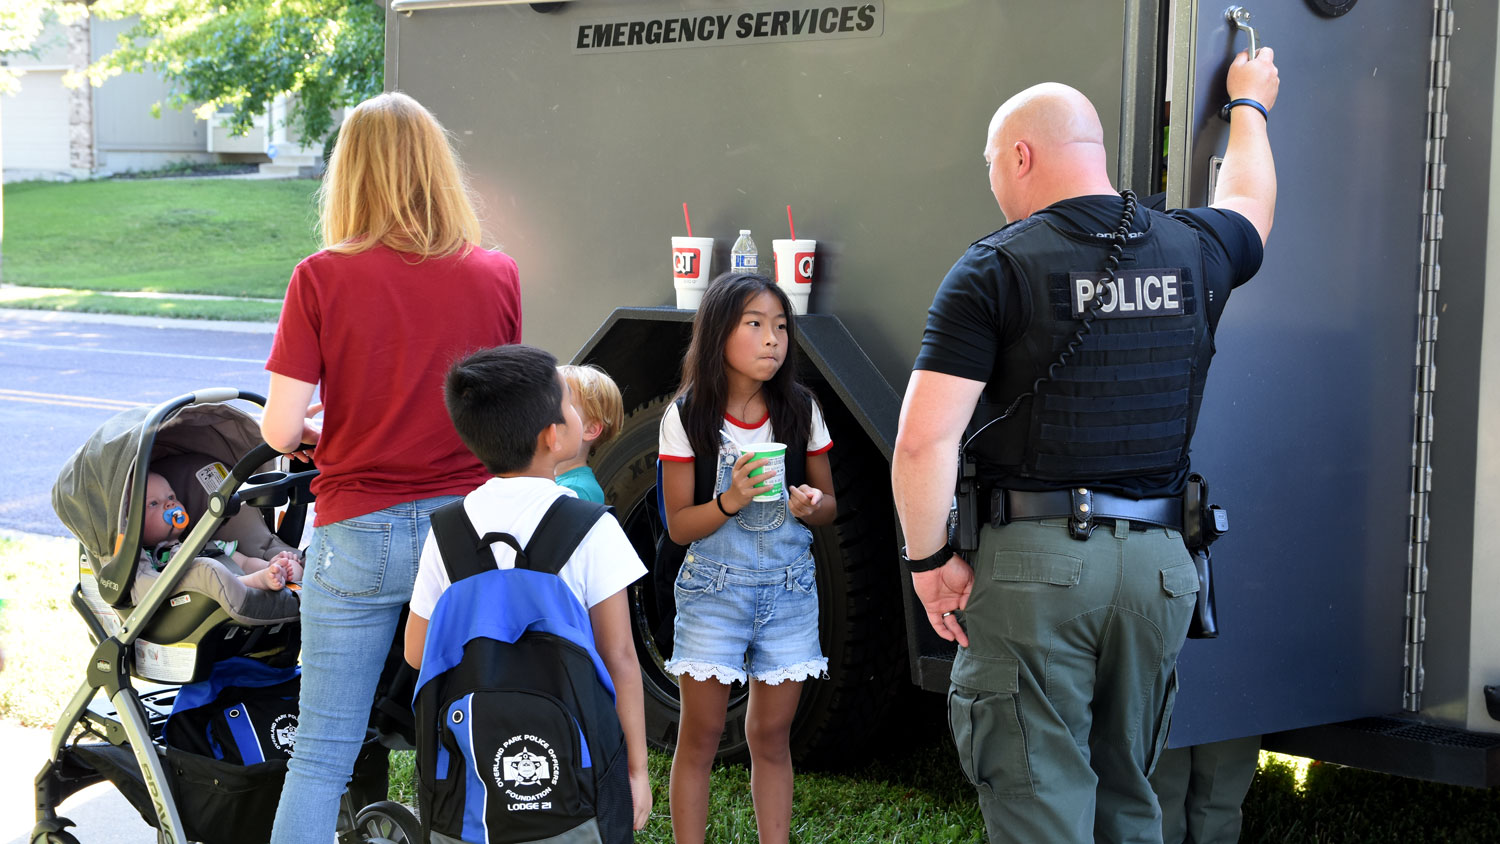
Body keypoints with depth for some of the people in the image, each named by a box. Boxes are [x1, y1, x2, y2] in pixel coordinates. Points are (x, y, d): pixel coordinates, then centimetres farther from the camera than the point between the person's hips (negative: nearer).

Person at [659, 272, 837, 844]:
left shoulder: (801, 411, 0)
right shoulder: (687, 417, -7)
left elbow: (830, 504, 9)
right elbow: (679, 525, -5)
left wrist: (809, 505, -14)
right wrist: (730, 501, -23)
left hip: (790, 588, 2)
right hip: (714, 590, -2)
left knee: (771, 737, 10)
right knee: (700, 738, 2)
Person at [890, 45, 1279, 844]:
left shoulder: (993, 269, -7)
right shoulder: (1192, 250, 9)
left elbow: (924, 437, -15)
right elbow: (1249, 204, 35)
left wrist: (929, 558, -3)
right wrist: (1248, 105, 53)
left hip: (1035, 561, -5)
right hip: (1158, 564, 5)